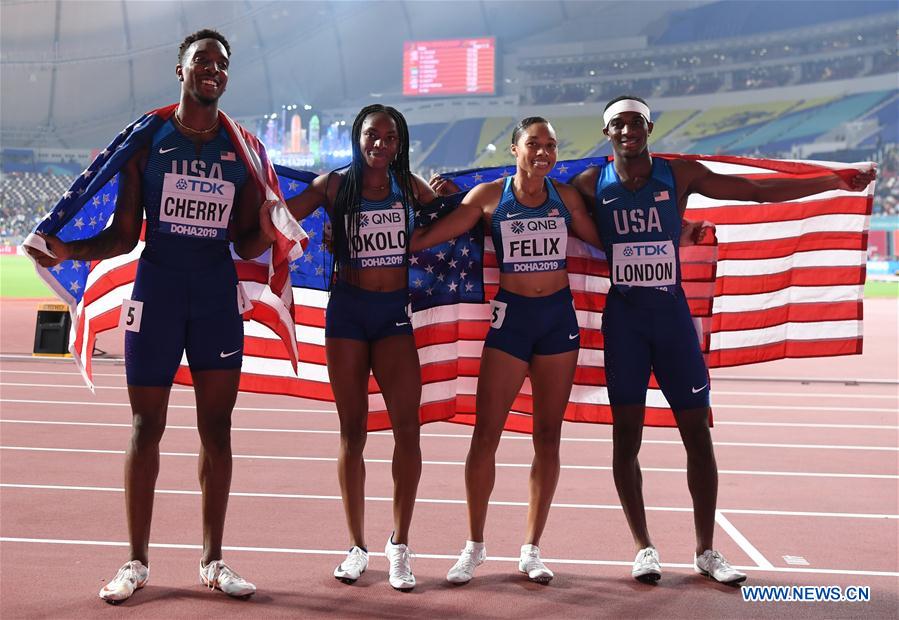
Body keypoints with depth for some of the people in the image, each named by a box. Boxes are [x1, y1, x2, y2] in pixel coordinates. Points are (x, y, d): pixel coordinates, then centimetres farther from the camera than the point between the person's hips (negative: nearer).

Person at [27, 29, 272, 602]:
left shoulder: (243, 150, 6)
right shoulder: (146, 141, 3)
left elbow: (246, 242, 7)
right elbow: (124, 236, 3)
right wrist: (67, 250, -13)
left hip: (218, 295, 2)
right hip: (157, 291, -1)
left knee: (217, 426, 4)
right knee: (147, 426, 3)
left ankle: (213, 561, 14)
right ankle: (137, 561, 14)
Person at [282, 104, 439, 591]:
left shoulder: (408, 185, 7)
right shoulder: (335, 185, 2)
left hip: (394, 313, 1)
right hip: (347, 312, -1)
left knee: (407, 427, -10)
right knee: (352, 432, 6)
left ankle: (399, 546, 5)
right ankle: (357, 547, 17)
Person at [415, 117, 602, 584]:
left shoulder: (565, 196, 5)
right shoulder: (489, 196, -3)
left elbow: (604, 240, 12)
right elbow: (427, 237, -1)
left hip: (559, 316, 3)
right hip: (510, 315, -2)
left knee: (547, 436, 6)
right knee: (485, 434, -4)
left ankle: (532, 549, 17)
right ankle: (475, 546, 12)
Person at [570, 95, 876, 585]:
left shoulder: (680, 175, 1)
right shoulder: (591, 185, 0)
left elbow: (759, 191, 2)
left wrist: (834, 182, -1)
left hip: (671, 312, 1)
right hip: (622, 318, -1)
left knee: (697, 433, 1)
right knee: (626, 434, 1)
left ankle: (706, 551, 13)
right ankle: (643, 547, 14)